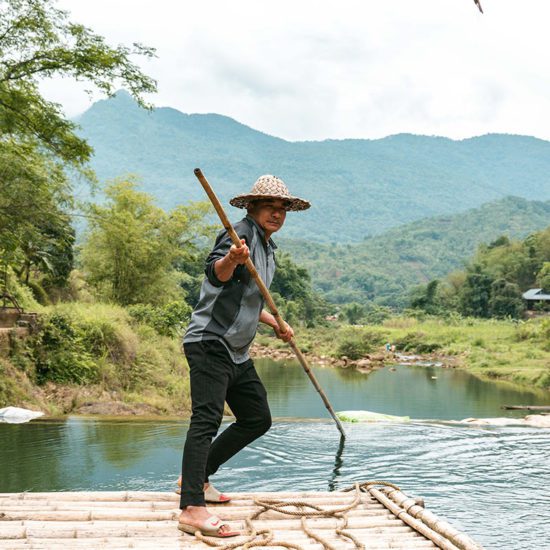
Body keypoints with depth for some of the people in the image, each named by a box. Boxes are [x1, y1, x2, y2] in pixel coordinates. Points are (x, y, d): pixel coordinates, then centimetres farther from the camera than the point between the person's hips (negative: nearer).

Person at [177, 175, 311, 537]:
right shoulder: (244, 233, -11)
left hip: (237, 352, 10)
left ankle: (197, 477, 24)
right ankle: (192, 509, -25)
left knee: (257, 419, 15)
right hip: (210, 342, -10)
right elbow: (216, 275, -31)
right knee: (207, 419, -20)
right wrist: (230, 258, -51)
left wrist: (275, 323, 33)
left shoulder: (269, 249, 18)